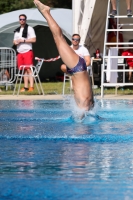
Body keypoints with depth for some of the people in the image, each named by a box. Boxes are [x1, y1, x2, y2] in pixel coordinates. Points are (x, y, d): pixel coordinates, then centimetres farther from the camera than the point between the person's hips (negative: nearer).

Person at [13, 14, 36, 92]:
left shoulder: (29, 28, -1)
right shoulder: (17, 30, 19)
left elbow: (34, 39, -9)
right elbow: (14, 41, 25)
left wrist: (23, 40, -14)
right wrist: (15, 42, 0)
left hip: (27, 51, -6)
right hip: (20, 52, 6)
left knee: (29, 69, -12)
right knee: (24, 70, 5)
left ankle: (31, 86, -16)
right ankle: (26, 87, 5)